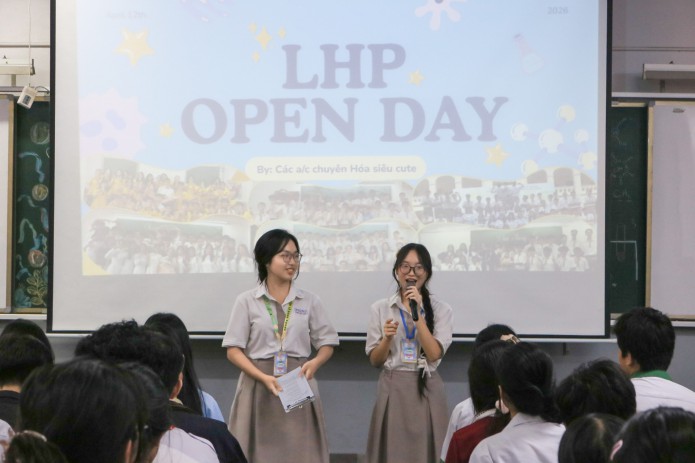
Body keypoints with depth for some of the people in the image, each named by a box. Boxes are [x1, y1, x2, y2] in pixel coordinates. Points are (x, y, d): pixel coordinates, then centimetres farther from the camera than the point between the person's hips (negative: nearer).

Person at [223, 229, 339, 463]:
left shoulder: (310, 301, 7)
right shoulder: (247, 301, 2)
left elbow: (326, 343, 11)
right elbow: (233, 350, -2)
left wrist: (314, 363, -12)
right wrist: (264, 378, -15)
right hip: (258, 384, -1)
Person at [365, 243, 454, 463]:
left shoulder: (441, 309, 1)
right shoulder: (380, 308, 4)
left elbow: (434, 354, -11)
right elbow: (374, 360, 5)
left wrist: (417, 313, -14)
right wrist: (387, 339, -14)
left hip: (426, 390, -1)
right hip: (392, 389, 1)